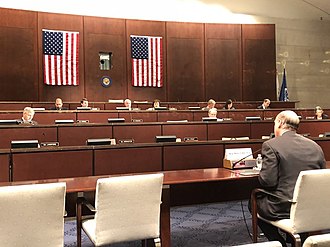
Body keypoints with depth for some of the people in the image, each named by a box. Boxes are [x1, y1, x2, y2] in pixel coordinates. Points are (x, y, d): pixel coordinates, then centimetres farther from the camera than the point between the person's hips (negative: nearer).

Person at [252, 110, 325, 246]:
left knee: (254, 201, 21)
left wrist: (261, 175, 5)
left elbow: (268, 181, -17)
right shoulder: (315, 146, 4)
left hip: (283, 209, -6)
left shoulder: (271, 145, -12)